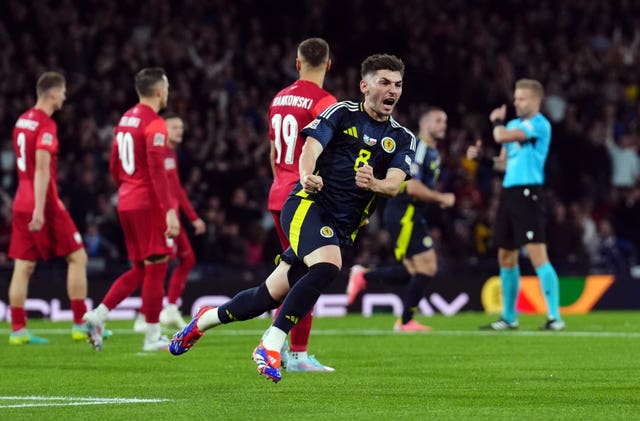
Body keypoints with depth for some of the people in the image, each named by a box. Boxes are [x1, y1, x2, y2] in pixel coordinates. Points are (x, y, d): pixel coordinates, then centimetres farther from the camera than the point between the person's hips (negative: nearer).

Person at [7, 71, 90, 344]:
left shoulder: (22, 120, 13)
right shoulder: (46, 125, -13)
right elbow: (42, 169, -20)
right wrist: (39, 209, -24)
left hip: (22, 203, 8)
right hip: (44, 205, -8)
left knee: (23, 266, 5)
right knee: (77, 257, 1)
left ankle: (17, 330, 1)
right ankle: (80, 324, 0)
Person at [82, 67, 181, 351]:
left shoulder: (125, 119, 13)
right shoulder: (154, 124, -13)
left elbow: (114, 167, 18)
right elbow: (157, 170, -21)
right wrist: (169, 210, -23)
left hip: (126, 202, 8)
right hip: (148, 203, -8)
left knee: (140, 269, 14)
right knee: (156, 266, -1)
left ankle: (97, 315, 2)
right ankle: (152, 337, 2)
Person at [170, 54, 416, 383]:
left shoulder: (403, 140, 11)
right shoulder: (342, 114, 0)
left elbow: (394, 184, -3)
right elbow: (311, 147, -12)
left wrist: (373, 184, -27)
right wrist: (308, 176, -35)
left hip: (341, 228, 5)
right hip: (308, 204, -5)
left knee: (273, 295, 5)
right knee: (328, 265, -33)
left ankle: (206, 319, 30)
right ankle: (270, 346, -28)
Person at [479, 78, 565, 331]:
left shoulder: (539, 125, -11)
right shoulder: (514, 124, 17)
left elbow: (502, 137, -18)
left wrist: (497, 121, 4)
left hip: (527, 193, -9)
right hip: (508, 193, 9)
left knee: (537, 255, -15)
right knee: (506, 257, 13)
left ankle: (554, 317, -16)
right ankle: (509, 318, 24)